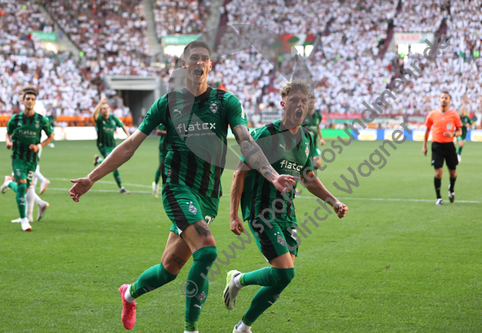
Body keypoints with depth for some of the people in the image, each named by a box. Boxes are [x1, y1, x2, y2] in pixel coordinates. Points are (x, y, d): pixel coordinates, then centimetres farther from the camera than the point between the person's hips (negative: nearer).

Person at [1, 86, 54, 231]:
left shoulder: (41, 120, -4)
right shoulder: (15, 119, -3)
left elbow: (51, 136, 8)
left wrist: (39, 146, -6)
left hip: (33, 158, 2)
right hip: (18, 157, -2)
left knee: (25, 188, 3)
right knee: (22, 186, -13)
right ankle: (24, 220, -3)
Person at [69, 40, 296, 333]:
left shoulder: (227, 102, 4)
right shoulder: (167, 103, 3)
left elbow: (247, 143, -7)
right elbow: (130, 146, 6)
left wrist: (273, 176, -24)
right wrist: (91, 178, 4)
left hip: (208, 197, 3)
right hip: (178, 188, -2)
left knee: (171, 268, 7)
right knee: (206, 251, -24)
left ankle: (130, 293, 39)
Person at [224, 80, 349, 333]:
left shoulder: (307, 138, 9)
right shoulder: (266, 135, -13)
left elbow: (309, 179, 22)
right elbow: (240, 173, -9)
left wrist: (334, 202, 10)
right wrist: (233, 215, -12)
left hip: (287, 214, 7)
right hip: (261, 214, -7)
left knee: (281, 279, 3)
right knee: (285, 272, -16)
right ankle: (238, 280, 11)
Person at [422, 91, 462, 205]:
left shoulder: (454, 114, 0)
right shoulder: (432, 114, 1)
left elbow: (459, 131, 4)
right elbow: (427, 130, 11)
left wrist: (453, 134, -18)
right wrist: (424, 146, 9)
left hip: (449, 145, 1)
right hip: (437, 146, -1)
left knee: (453, 172, 7)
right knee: (438, 172, -11)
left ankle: (451, 189, 39)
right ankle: (438, 198, 3)